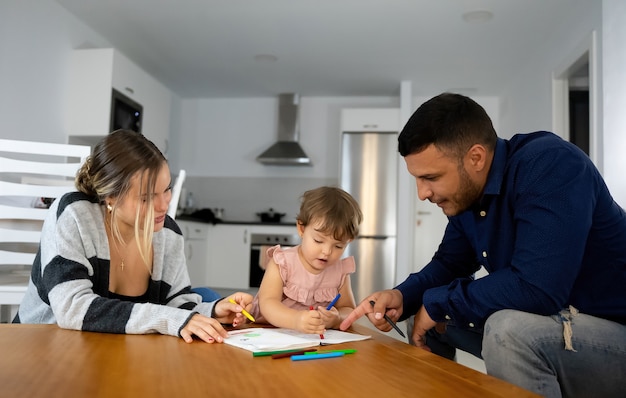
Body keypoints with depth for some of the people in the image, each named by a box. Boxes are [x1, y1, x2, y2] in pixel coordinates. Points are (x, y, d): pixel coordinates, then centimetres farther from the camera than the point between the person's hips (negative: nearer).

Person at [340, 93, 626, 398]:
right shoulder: (466, 193, -2)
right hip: (536, 325, 8)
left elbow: (537, 288, -35)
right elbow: (449, 264, 9)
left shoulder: (550, 165, -26)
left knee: (508, 327, -33)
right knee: (426, 315, 7)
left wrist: (437, 303, -21)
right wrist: (402, 296, -11)